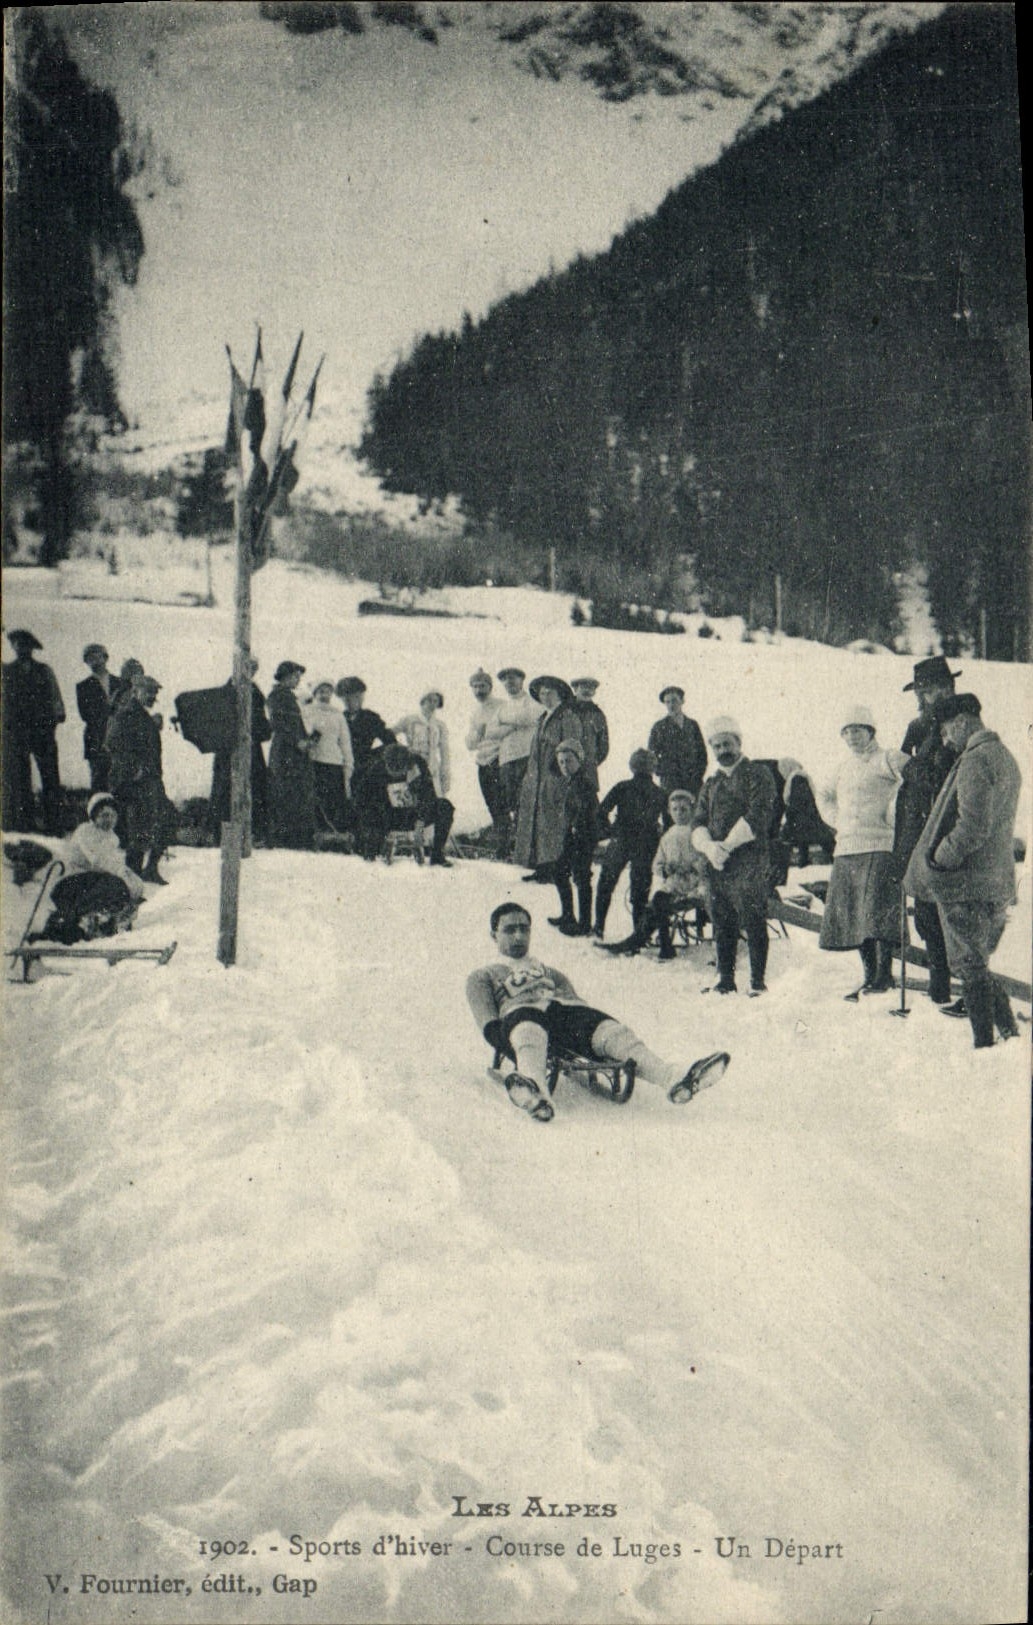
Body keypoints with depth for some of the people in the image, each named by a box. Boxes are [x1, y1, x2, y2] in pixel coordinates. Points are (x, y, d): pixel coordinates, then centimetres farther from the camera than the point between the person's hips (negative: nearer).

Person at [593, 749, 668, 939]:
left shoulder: (622, 788, -3)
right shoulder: (660, 794, 4)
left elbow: (602, 811, -8)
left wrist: (607, 831, 5)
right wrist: (655, 839, 17)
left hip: (620, 842, -2)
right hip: (646, 847, 2)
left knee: (606, 883, 12)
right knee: (640, 889, 9)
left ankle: (599, 927, 9)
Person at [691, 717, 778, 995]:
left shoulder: (757, 775, 3)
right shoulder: (711, 784, 22)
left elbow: (757, 817, -11)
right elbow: (698, 823, 12)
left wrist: (727, 845, -13)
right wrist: (709, 846, -10)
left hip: (749, 861, -6)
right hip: (717, 865, 6)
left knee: (752, 920, -8)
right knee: (722, 925, 7)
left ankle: (758, 981, -5)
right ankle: (725, 979, 15)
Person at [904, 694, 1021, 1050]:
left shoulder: (975, 760, -16)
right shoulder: (1005, 757, 16)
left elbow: (973, 826, -24)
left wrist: (938, 860, -14)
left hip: (966, 884, -9)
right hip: (998, 882, 9)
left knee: (970, 966, -2)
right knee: (978, 964, 18)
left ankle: (984, 1045, 0)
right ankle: (1010, 1034, 17)